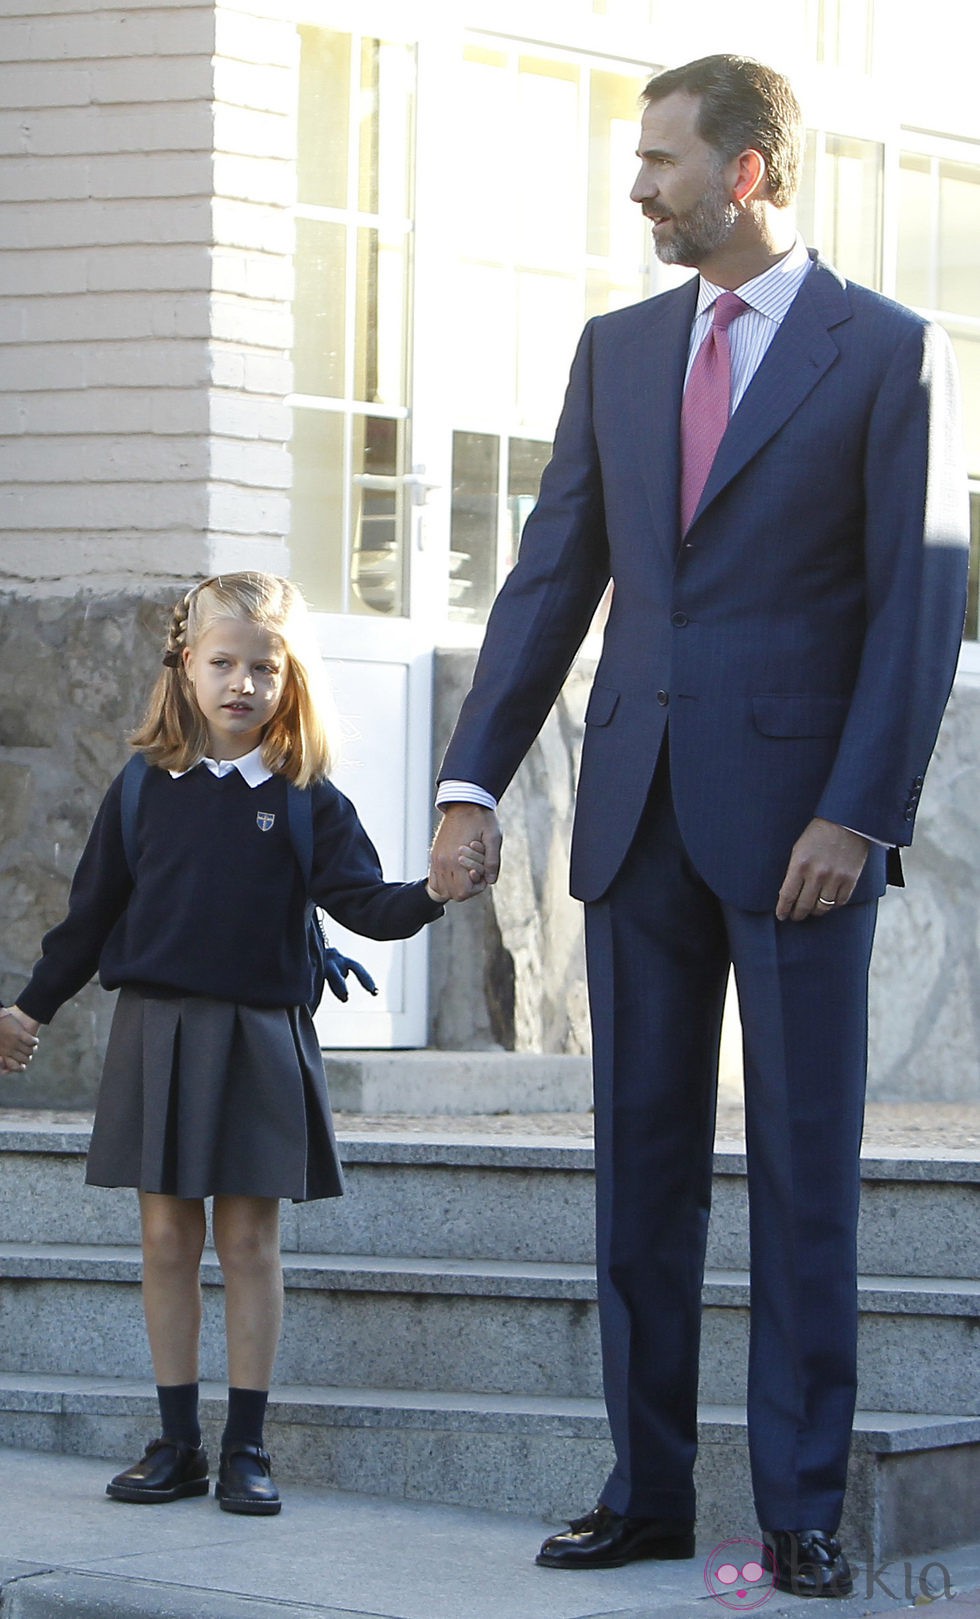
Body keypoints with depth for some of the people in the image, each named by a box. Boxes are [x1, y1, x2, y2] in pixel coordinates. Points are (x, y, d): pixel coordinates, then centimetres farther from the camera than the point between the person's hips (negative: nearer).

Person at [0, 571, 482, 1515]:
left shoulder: (307, 801, 1)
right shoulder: (144, 790, 6)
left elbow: (364, 903, -5)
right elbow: (92, 912, 12)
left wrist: (431, 893, -25)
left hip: (262, 1038, -1)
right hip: (156, 1033, 2)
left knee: (250, 1240, 1)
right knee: (166, 1238, 3)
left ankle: (246, 1447, 7)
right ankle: (177, 1444, 11)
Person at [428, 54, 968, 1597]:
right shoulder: (617, 349, 13)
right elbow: (554, 575, 11)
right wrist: (475, 779, 3)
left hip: (795, 813, -5)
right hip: (639, 812, 5)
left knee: (805, 1168, 0)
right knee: (643, 1160, 7)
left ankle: (802, 1510, 7)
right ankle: (648, 1489, 15)